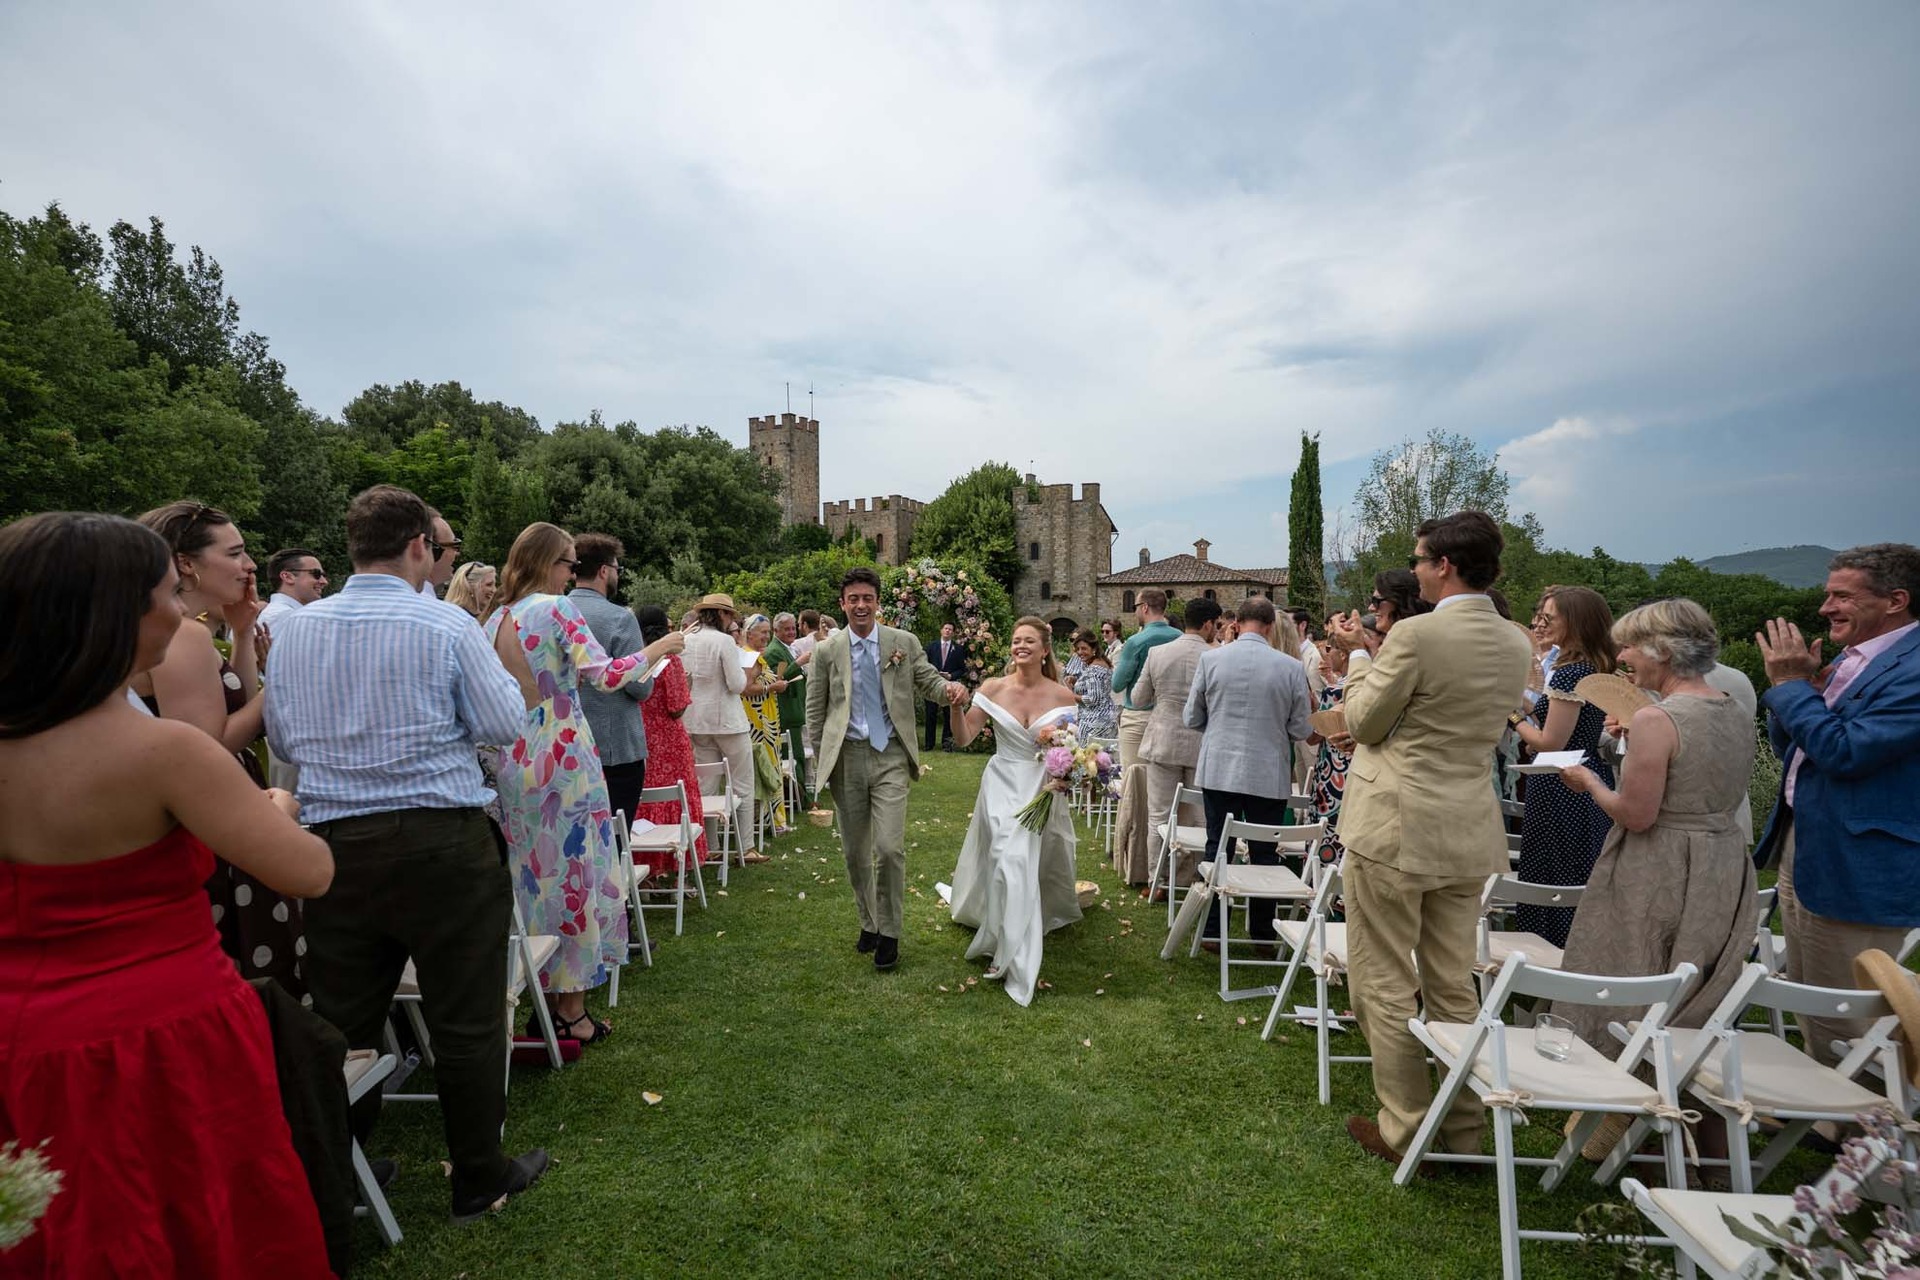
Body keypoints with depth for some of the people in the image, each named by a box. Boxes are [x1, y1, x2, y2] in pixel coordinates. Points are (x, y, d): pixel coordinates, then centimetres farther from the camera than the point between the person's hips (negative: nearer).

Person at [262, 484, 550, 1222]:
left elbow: (282, 738, 13)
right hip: (440, 841, -4)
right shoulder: (446, 627, -11)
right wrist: (475, 685, 10)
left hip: (334, 840, 5)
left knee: (342, 1019, 17)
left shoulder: (296, 628, 4)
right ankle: (479, 1178, 22)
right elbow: (504, 725, -7)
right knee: (465, 1017, 8)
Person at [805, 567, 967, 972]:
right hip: (846, 757, 2)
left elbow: (928, 680, 4)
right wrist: (822, 759, 2)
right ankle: (868, 923, 33)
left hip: (890, 756, -2)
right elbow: (815, 710, 6)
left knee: (890, 847, -10)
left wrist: (950, 687, -19)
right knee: (855, 851, 12)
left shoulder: (904, 643, 0)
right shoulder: (827, 651, 2)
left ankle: (888, 932, 9)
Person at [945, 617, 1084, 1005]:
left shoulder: (1062, 695, -5)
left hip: (1043, 788, 1)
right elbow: (964, 738, -8)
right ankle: (1011, 954, 2)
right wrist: (956, 706, -25)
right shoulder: (994, 688, -5)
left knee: (1035, 863, 7)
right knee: (1012, 860, -14)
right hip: (1003, 786, -1)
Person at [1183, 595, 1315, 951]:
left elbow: (1192, 718, 1)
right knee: (1265, 854, 12)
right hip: (1269, 776, -1)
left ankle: (1211, 931, 17)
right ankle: (1263, 934, 21)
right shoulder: (1291, 667, -9)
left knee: (1217, 849, 11)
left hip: (1219, 771, 1)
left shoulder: (1210, 659, -7)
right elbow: (1301, 730, -2)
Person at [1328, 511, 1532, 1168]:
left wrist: (1359, 656, 5)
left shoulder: (1415, 634, -19)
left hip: (1394, 829, -7)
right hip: (1469, 833, 8)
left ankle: (1403, 1129, 18)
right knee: (1453, 986, 19)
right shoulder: (1515, 643, 5)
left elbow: (1364, 724, -9)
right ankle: (1465, 1127, 31)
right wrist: (1378, 654, 19)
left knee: (1385, 985, 7)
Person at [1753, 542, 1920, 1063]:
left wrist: (1792, 684, -16)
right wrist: (1797, 685, -2)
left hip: (1857, 871, -9)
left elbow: (1844, 752, -26)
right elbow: (1787, 748, 15)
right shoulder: (1848, 660, 9)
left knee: (1840, 1028, 5)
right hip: (1803, 850, 9)